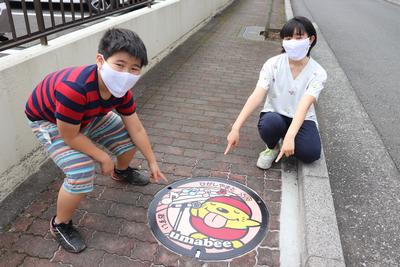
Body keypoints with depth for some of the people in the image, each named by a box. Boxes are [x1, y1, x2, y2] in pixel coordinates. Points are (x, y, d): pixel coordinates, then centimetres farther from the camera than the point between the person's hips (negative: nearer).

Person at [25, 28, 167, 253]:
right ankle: (61, 225, 5)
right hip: (48, 120, -6)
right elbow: (70, 136, -31)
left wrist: (153, 162, -1)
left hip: (90, 115, 6)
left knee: (129, 139, 5)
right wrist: (104, 158, -19)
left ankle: (121, 172, 41)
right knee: (82, 173, -24)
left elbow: (136, 129, -9)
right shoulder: (74, 89, -45)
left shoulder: (122, 89, -22)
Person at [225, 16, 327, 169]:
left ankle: (283, 137, 6)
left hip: (302, 119, 0)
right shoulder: (273, 64, -13)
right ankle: (272, 147, 0)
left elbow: (304, 105, -29)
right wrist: (236, 128, -35)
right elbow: (257, 96, -24)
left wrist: (289, 136, -46)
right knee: (269, 124, -37)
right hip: (274, 115, 0)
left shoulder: (318, 73, -15)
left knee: (311, 153, -28)